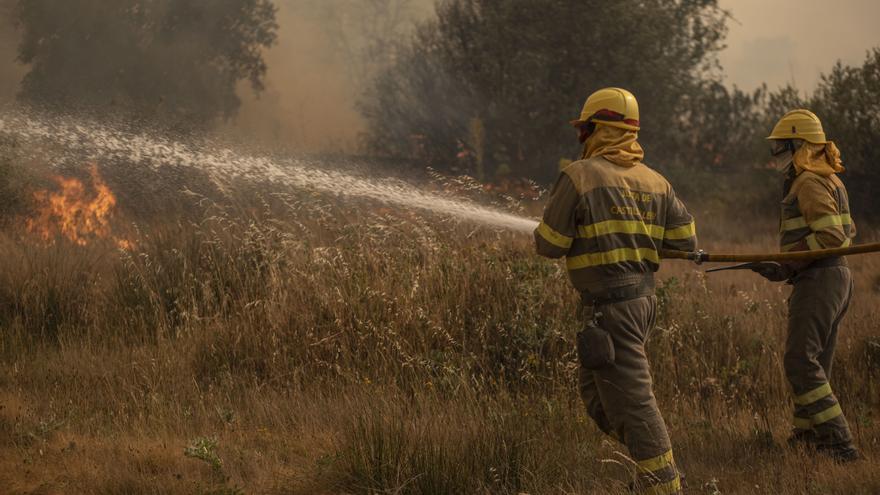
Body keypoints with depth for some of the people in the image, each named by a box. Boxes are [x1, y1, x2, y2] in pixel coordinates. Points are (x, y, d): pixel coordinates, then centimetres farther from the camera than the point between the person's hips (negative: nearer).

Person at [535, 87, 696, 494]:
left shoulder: (579, 176, -11)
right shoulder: (654, 182, 8)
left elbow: (548, 245, -9)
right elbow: (685, 241, 10)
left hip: (608, 306, -8)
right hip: (643, 297, 8)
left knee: (631, 399, -6)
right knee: (597, 392, 20)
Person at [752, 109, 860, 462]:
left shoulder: (810, 183, -14)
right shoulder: (830, 181, 17)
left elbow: (830, 235, -24)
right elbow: (847, 232, 24)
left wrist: (787, 267, -20)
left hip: (818, 281, -10)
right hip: (838, 276, 10)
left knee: (801, 363, -12)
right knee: (815, 362, 17)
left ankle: (840, 444, -17)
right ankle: (807, 433, 25)